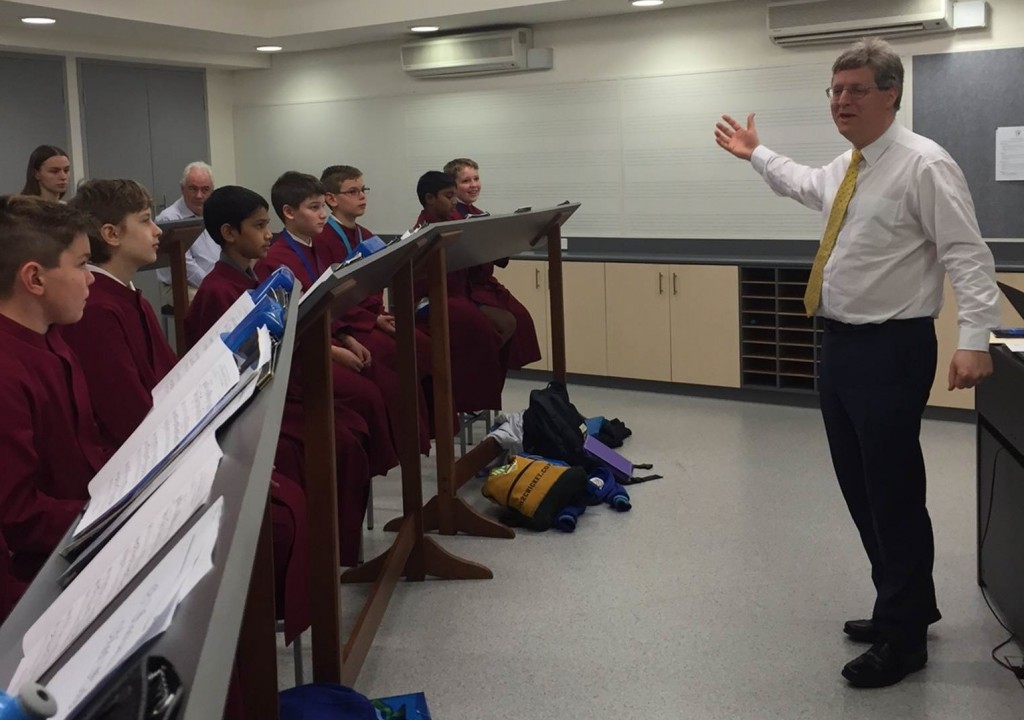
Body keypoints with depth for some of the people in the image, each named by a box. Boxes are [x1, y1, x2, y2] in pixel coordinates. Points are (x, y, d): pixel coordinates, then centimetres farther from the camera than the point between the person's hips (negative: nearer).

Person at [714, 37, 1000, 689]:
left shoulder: (924, 165, -14)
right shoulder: (845, 168, 12)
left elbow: (968, 256, -19)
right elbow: (806, 185, 37)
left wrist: (975, 340, -28)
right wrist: (757, 155, 40)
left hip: (891, 350, -9)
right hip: (841, 343, 9)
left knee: (894, 494, -1)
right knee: (860, 487, 16)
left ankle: (903, 637, 14)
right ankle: (908, 605, 34)